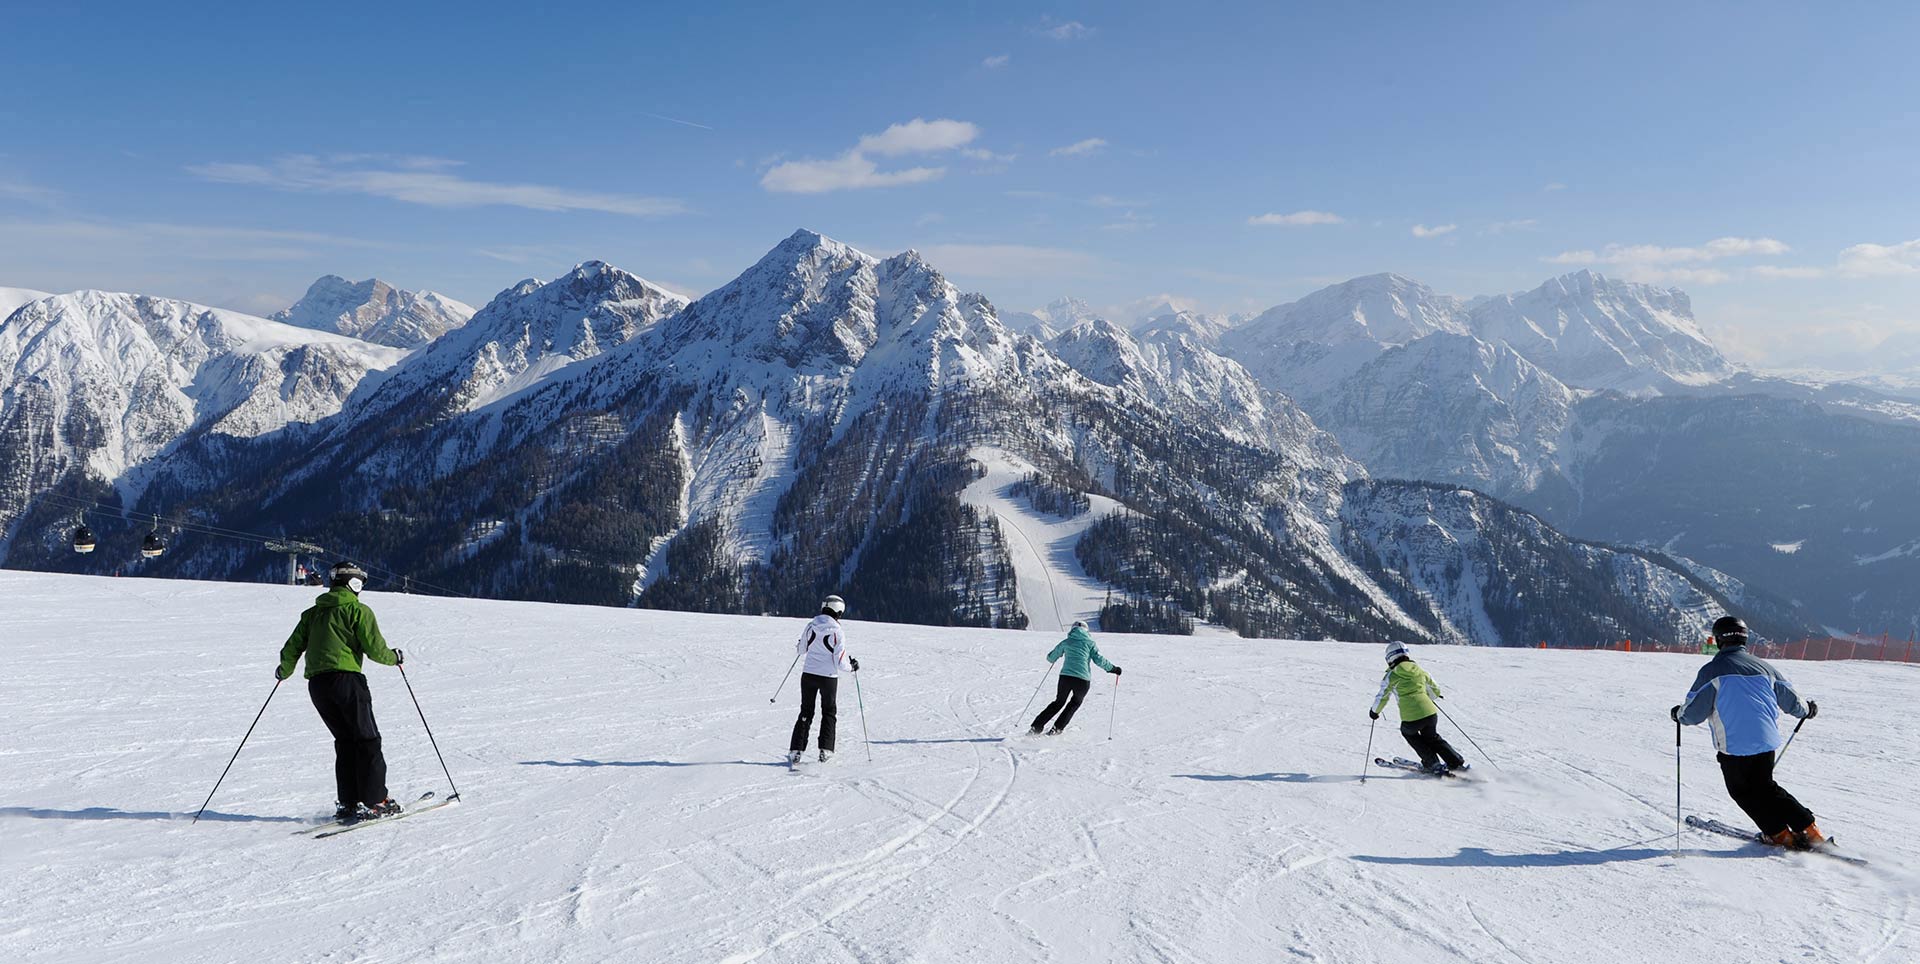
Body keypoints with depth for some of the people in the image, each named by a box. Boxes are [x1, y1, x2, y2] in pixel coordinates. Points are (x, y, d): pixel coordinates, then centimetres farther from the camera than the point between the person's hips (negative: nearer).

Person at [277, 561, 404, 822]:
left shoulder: (312, 613, 18)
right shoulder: (358, 610, 0)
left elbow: (293, 646, 18)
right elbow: (375, 648, -6)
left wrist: (284, 670, 37)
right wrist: (395, 657, 14)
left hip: (316, 683, 6)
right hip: (346, 678, -6)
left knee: (345, 741, 14)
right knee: (367, 740, 1)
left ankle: (348, 803, 9)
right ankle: (374, 801, -4)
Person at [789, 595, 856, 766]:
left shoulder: (810, 626, -2)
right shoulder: (837, 632, -13)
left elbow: (799, 651, 8)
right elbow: (840, 660, -15)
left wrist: (799, 645, 30)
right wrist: (852, 665, 5)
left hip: (808, 675, 3)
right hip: (828, 677, -3)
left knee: (806, 712, 14)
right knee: (829, 713, 16)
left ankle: (796, 751, 8)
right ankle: (825, 751, 10)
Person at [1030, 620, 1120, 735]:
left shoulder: (1066, 642, 14)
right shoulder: (1089, 642, 9)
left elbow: (1051, 658, 20)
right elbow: (1099, 659, 1)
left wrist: (1050, 657, 44)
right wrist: (1113, 669, 13)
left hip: (1065, 677, 2)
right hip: (1082, 679, -2)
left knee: (1059, 702, 20)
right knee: (1074, 703, 22)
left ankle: (1036, 727, 13)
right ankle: (1057, 728, 11)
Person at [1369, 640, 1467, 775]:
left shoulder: (1392, 675, 1)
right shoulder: (1419, 670, 14)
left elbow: (1382, 697, 5)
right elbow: (1435, 689, 28)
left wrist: (1374, 711, 24)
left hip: (1411, 719, -4)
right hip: (1431, 713, 4)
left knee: (1408, 733, 28)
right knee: (1432, 737, 31)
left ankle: (1434, 765, 24)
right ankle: (1458, 763, 26)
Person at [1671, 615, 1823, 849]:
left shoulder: (1712, 670, -8)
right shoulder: (1763, 667, 7)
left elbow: (1693, 712, -8)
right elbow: (1791, 700, 18)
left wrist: (1678, 714, 14)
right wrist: (1807, 709, 40)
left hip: (1734, 746, -5)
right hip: (1767, 741, 5)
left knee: (1742, 790, 15)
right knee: (1764, 786, 22)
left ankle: (1780, 833, 11)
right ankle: (1809, 828, 15)